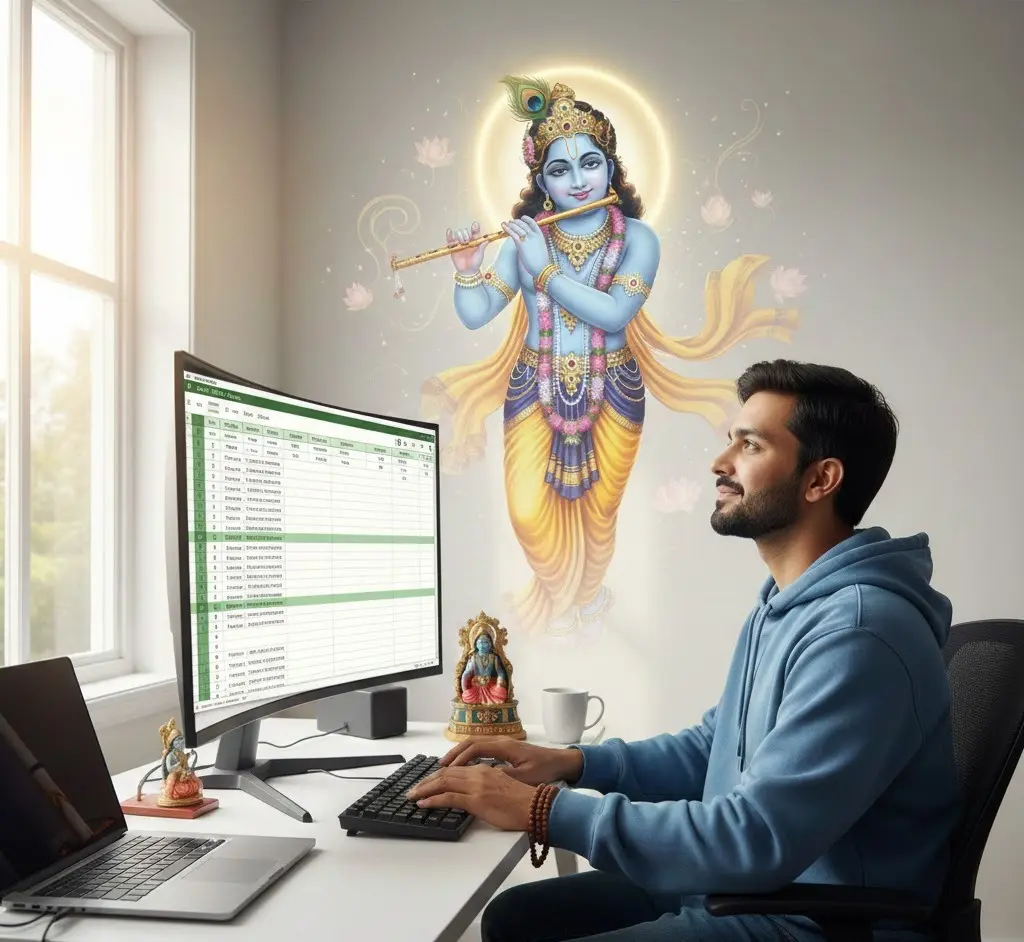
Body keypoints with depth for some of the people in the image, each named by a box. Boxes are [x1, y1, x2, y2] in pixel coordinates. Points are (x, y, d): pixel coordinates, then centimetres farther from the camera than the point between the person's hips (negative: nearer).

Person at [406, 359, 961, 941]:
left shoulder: (857, 632, -25)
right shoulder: (785, 605, 10)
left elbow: (757, 839, -30)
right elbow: (713, 749, 18)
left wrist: (546, 810, -24)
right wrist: (573, 763, 4)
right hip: (744, 886, 9)